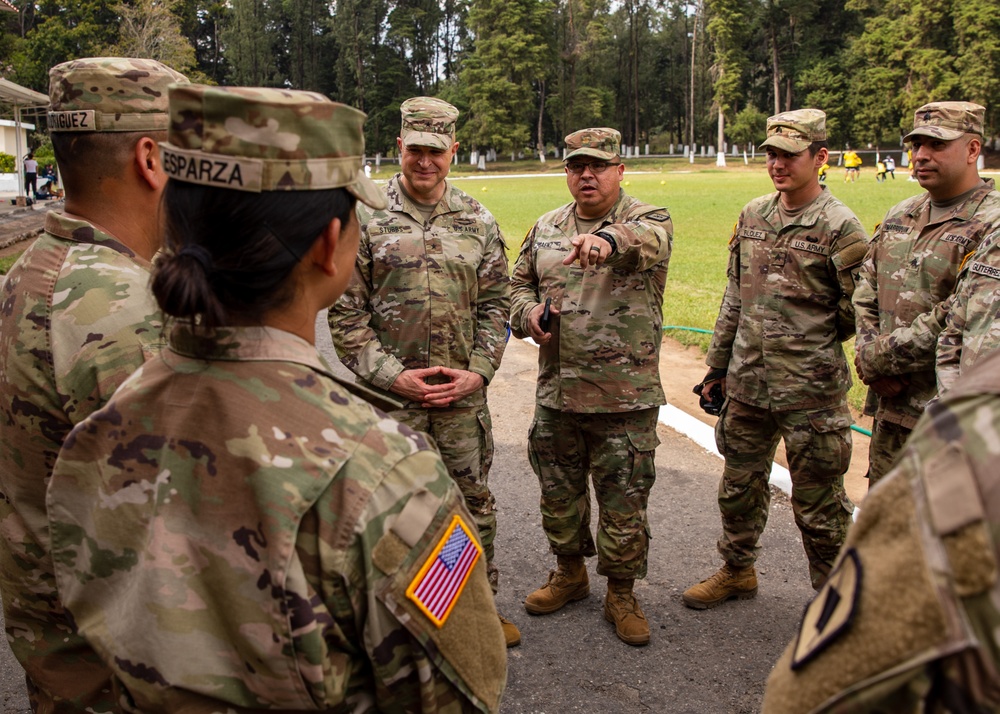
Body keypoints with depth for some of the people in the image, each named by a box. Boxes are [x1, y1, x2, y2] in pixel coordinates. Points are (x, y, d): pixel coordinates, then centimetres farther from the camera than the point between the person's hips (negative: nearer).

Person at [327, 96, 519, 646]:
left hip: (463, 393, 3)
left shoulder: (478, 221, 6)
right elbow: (344, 312, -5)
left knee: (474, 499, 14)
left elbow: (495, 303, 9)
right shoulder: (365, 218, -4)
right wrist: (393, 375, -12)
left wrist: (478, 371, -4)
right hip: (389, 394, -3)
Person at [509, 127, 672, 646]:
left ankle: (621, 594, 27)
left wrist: (609, 240, -55)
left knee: (624, 502, 7)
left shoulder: (648, 221, -6)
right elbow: (519, 284, 18)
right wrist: (529, 312, -6)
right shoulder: (545, 228, 9)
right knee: (558, 492, 17)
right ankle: (570, 573, 40)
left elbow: (647, 243, -31)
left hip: (626, 396, -4)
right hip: (556, 392, 4)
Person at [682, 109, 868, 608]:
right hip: (746, 384, 6)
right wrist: (718, 364, 15)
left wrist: (812, 342, 1)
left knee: (818, 503, 7)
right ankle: (737, 571, 41)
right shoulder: (752, 216, 7)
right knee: (740, 485, 20)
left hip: (810, 392, -6)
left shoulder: (839, 227, -11)